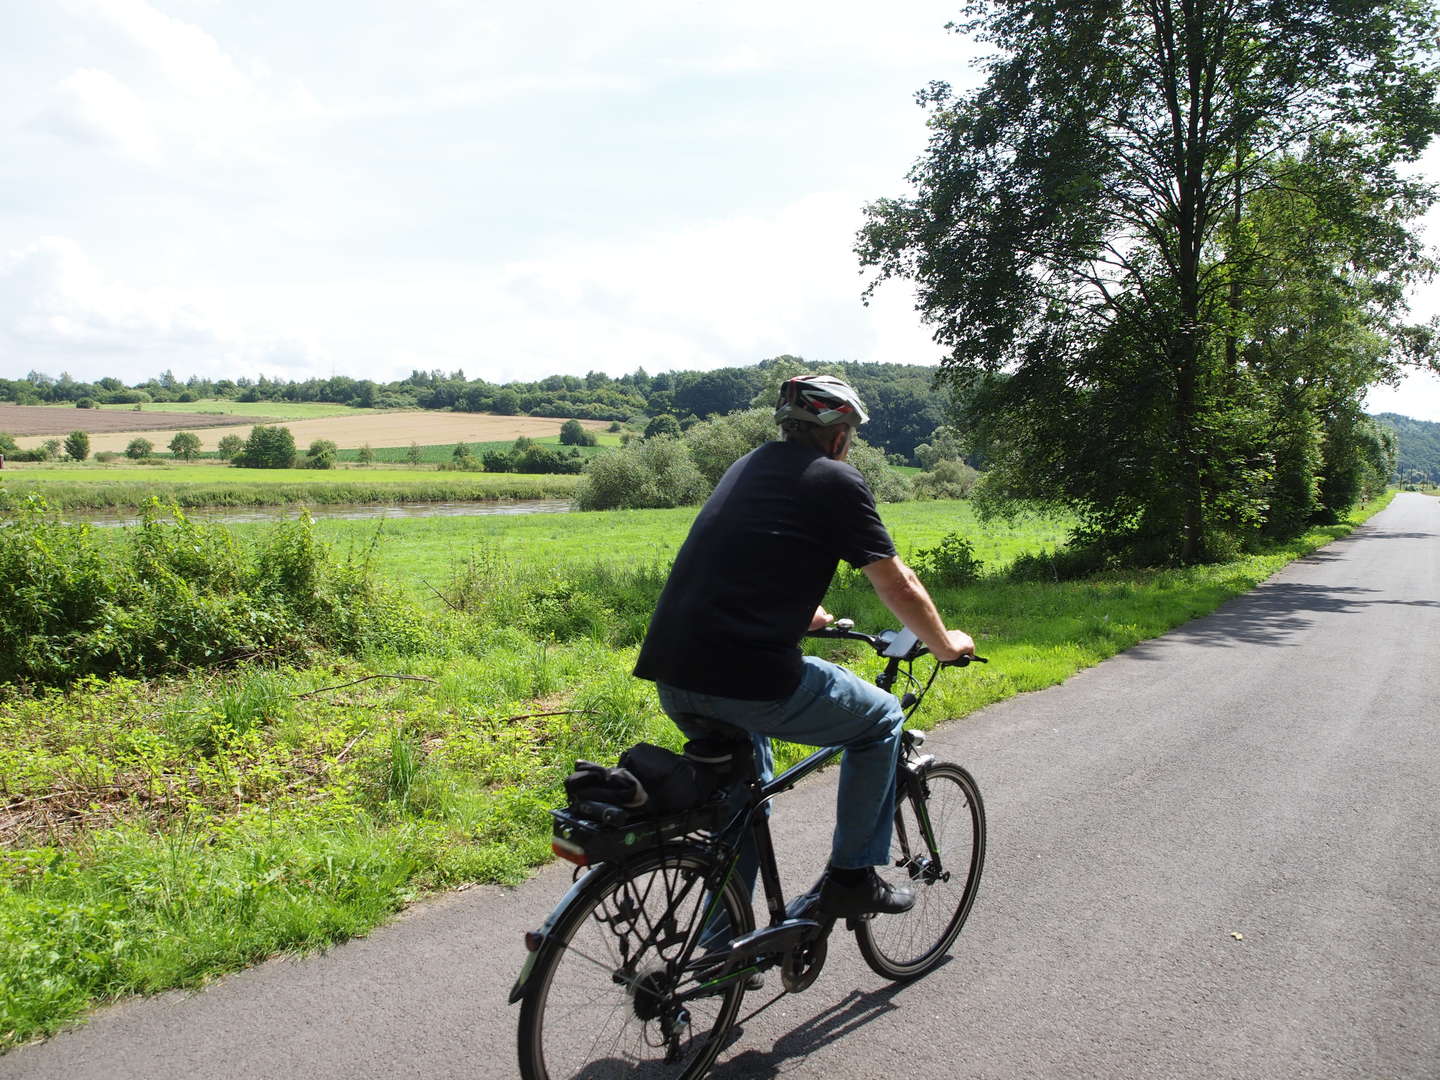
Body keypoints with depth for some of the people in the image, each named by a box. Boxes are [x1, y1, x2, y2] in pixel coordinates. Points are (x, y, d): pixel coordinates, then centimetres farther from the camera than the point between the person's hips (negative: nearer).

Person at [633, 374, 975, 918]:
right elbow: (899, 587, 3)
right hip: (750, 681, -7)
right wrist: (946, 644, 22)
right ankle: (851, 877, 22)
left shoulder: (745, 467, 22)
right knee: (883, 721, 18)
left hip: (670, 677, 8)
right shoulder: (836, 480, 1)